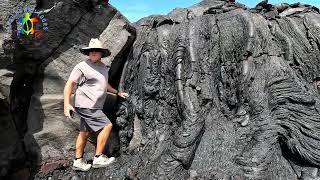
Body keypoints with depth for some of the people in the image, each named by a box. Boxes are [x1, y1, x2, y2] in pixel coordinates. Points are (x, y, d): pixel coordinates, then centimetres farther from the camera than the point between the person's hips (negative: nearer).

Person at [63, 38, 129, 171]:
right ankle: (98, 158, -2)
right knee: (107, 125, -11)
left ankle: (78, 162, 24)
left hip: (93, 106, 8)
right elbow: (69, 84, -11)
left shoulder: (103, 67, 14)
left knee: (85, 132, 13)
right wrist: (66, 104, -21)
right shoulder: (82, 66, -9)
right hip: (86, 105, -8)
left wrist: (118, 93, 31)